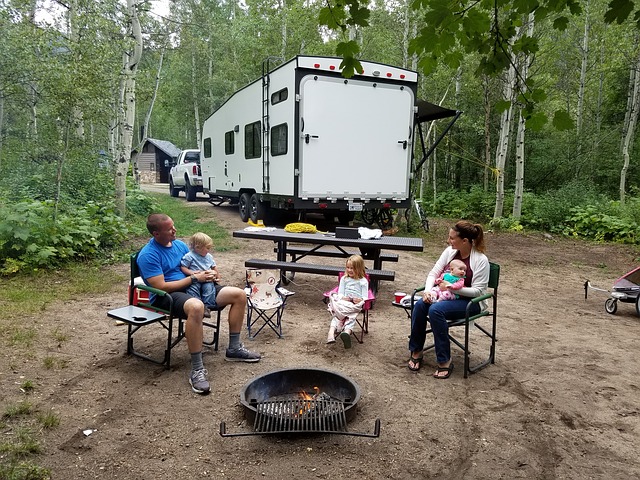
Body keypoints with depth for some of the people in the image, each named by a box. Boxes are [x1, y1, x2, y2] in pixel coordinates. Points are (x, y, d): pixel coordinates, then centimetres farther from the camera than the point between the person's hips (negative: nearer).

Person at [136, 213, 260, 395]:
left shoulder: (180, 244, 12)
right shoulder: (148, 255, -11)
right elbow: (161, 287, -19)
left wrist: (207, 275, -3)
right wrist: (194, 278, -15)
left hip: (194, 287, 8)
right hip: (166, 297, -8)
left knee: (239, 295, -3)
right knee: (196, 307, -44)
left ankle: (234, 349, 8)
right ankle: (197, 370, -34)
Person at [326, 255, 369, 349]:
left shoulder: (363, 281, 14)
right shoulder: (344, 279, 23)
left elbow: (365, 296, 9)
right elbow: (340, 293, 17)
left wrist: (361, 300, -15)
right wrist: (343, 297, -8)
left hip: (356, 305, -2)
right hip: (344, 302, 2)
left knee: (351, 316, -31)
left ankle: (347, 332, -55)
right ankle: (331, 331, -46)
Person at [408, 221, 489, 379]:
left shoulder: (481, 260, -14)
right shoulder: (449, 251, 1)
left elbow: (477, 291, -16)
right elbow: (434, 273, 2)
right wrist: (427, 290, -17)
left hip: (469, 301, -5)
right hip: (445, 295, 5)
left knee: (435, 310, -33)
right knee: (420, 305, -25)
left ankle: (444, 361, -21)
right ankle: (416, 351, -10)